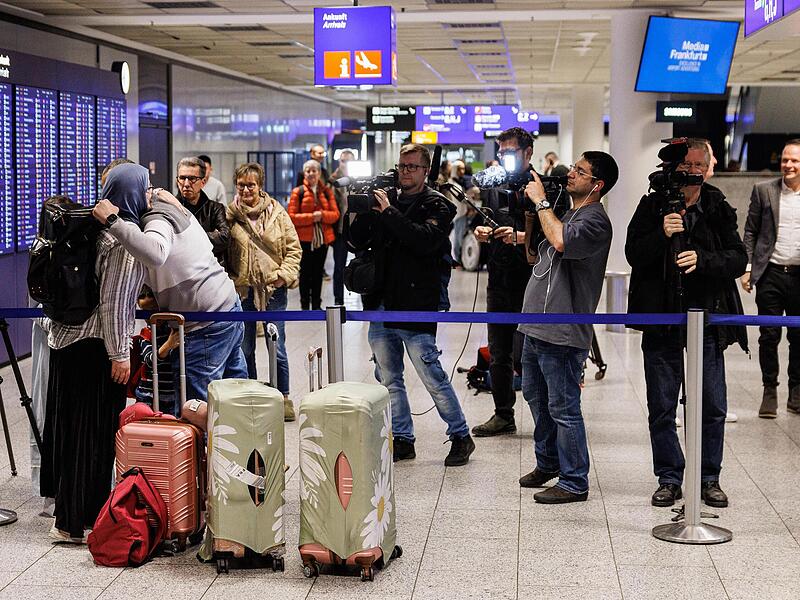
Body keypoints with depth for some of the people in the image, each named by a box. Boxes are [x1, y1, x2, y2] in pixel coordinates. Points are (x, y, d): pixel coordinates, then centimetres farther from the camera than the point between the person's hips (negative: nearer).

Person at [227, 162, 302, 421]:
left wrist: (285, 275, -7)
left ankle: (283, 397, 15)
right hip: (242, 290, 1)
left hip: (273, 289, -1)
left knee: (277, 348, 2)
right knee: (245, 349, 10)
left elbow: (293, 247, 4)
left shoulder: (277, 212, 2)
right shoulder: (230, 215, 1)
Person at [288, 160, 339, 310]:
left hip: (323, 238, 3)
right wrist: (311, 217, -17)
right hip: (304, 239, -3)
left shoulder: (327, 191, 8)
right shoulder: (298, 192, -1)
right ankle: (305, 305, 9)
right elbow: (292, 217, -7)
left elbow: (335, 214, 2)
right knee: (305, 273, 1)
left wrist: (322, 215, -16)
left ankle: (317, 305, 19)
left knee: (318, 273, 11)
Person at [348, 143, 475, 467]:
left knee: (433, 378, -3)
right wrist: (363, 212, -7)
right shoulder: (385, 201, 13)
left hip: (415, 309, -6)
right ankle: (401, 440, 23)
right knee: (388, 379, 12)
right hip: (381, 307, 6)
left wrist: (389, 212, -21)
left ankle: (461, 436, 11)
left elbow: (426, 240, -22)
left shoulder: (436, 205, -3)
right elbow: (357, 243, 10)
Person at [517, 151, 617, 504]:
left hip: (562, 334, -10)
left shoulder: (594, 220, -13)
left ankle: (574, 483, 6)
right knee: (536, 397, 21)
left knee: (563, 408, -3)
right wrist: (530, 211, 15)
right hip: (535, 328, 10)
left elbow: (561, 241, -32)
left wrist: (541, 202, -18)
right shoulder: (566, 213, 16)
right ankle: (548, 463, 38)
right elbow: (536, 255, 25)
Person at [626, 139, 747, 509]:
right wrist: (662, 235, -23)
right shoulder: (652, 205, 2)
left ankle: (709, 478, 19)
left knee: (713, 407, 5)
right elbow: (633, 254, -6)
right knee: (661, 409, 6)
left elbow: (738, 259, -3)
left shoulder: (719, 210, 4)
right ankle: (669, 479, 18)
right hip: (661, 322, 0)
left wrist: (702, 259, -20)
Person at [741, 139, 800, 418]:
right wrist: (747, 268, -1)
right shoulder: (764, 190, 3)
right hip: (770, 273, -1)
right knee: (769, 335, 1)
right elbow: (750, 232, 5)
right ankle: (769, 392, 12)